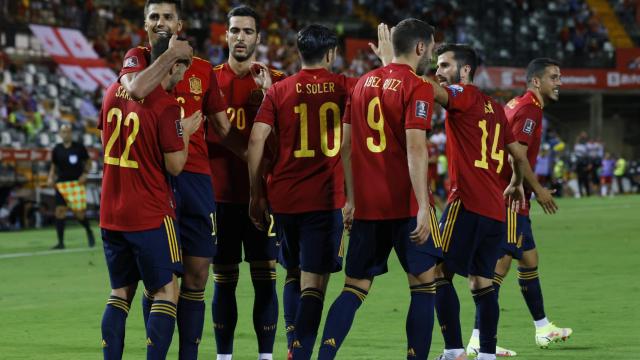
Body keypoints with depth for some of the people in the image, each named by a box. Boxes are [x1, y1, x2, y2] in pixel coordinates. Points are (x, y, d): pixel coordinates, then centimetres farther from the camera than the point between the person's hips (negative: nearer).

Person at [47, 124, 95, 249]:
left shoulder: (79, 147, 0)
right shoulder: (57, 149, 5)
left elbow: (88, 162, 8)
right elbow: (54, 166, 15)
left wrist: (85, 174, -8)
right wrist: (51, 178, -1)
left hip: (77, 183, -2)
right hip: (61, 184, 2)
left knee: (79, 213, -5)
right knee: (59, 211, -7)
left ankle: (89, 232, 26)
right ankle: (60, 242, -1)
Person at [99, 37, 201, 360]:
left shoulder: (114, 91, 6)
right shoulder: (166, 106, -15)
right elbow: (175, 165, -14)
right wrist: (186, 132, 3)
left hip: (110, 212, 7)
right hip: (150, 215, -7)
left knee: (121, 291, 14)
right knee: (166, 292, 1)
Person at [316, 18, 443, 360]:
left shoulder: (364, 82, 13)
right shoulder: (417, 88, -7)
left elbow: (346, 145, 14)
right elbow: (415, 148, -17)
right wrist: (423, 207, -20)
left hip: (366, 204, 6)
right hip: (406, 204, -6)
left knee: (355, 288, 8)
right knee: (423, 284, 5)